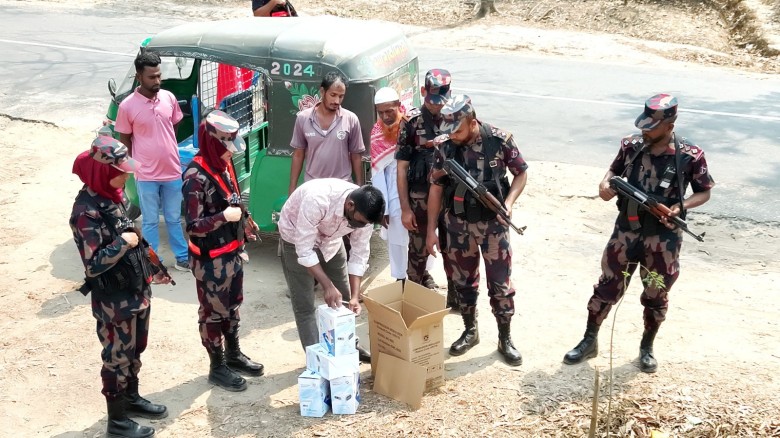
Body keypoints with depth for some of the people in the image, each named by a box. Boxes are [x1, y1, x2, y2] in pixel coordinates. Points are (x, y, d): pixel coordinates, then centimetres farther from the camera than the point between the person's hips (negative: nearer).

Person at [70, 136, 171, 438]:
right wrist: (122, 243, -26)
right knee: (117, 357, 7)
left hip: (136, 291, 8)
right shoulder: (87, 211, -25)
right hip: (114, 301, -8)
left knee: (134, 350, 23)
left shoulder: (111, 196, 2)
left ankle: (131, 399, 43)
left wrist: (152, 270, 18)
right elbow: (93, 265, -28)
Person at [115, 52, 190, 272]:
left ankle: (182, 258, 30)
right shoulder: (127, 106, -13)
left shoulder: (169, 98, -2)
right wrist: (139, 163, 3)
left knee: (174, 218, 17)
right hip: (146, 175, -3)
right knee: (150, 221, 10)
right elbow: (124, 139, -2)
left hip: (172, 171, 3)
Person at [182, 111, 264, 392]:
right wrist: (225, 217, -28)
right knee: (213, 312, 9)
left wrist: (244, 221, 7)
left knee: (233, 306, 22)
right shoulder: (196, 177, -25)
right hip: (211, 259, -8)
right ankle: (217, 367, 23)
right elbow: (193, 226, -25)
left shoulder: (223, 165, 1)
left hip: (232, 251, 8)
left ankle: (234, 354, 40)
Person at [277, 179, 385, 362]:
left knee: (344, 297, 12)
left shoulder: (364, 210, -24)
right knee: (304, 304, -6)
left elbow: (359, 255, -14)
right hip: (297, 239, -5)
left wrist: (355, 296, -21)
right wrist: (327, 285, -37)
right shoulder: (317, 200, -42)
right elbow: (305, 250, -36)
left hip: (331, 239, 5)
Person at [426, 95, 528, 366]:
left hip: (493, 223, -2)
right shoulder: (446, 148, -6)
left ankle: (505, 338, 18)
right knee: (463, 280, 13)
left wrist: (509, 202, -17)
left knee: (500, 282, 3)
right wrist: (431, 230, 2)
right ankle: (470, 331, 31)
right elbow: (436, 189, 2)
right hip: (458, 225, 2)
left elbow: (521, 173, 0)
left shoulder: (500, 141, -13)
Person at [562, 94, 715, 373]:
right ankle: (589, 342, 25)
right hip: (626, 230, 2)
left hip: (663, 238, -2)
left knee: (656, 295, 13)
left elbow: (704, 192, -2)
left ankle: (647, 347, 33)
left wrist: (681, 206, -20)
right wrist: (605, 184, -11)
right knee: (607, 286, 10)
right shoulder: (631, 145, -5)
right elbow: (615, 169, 12)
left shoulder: (690, 156, -13)